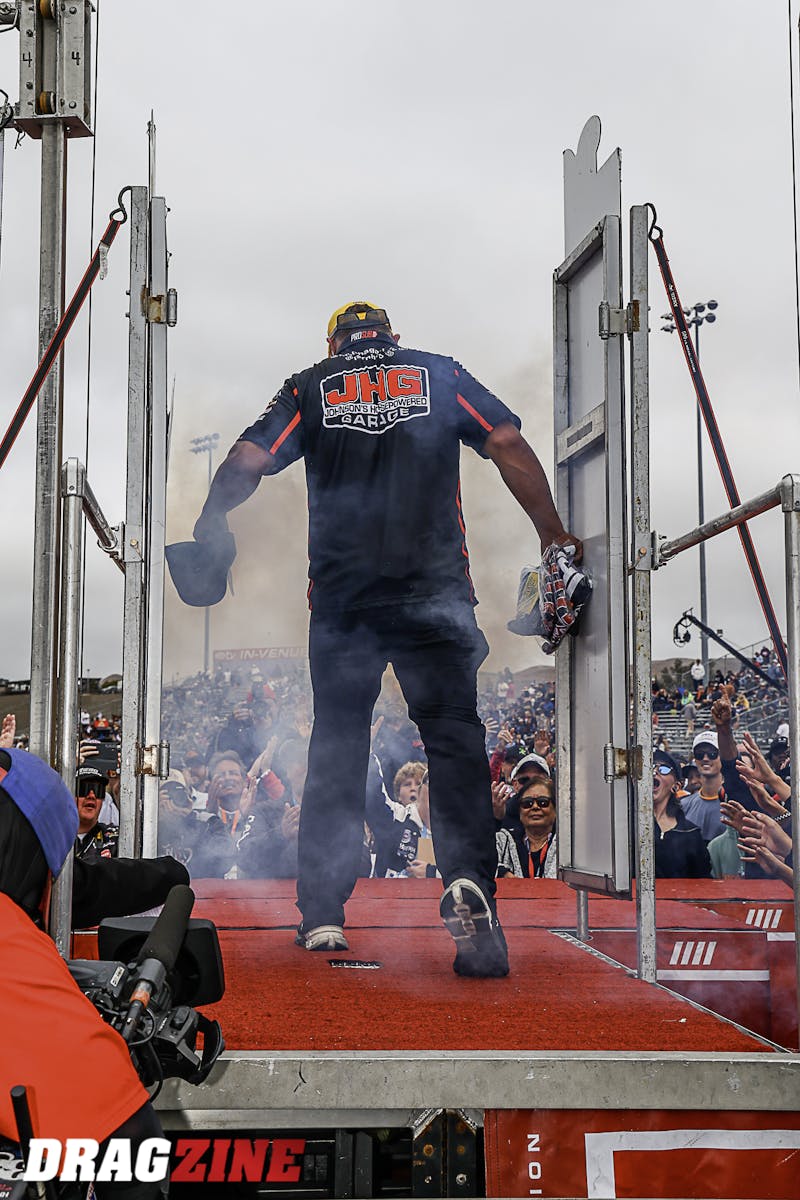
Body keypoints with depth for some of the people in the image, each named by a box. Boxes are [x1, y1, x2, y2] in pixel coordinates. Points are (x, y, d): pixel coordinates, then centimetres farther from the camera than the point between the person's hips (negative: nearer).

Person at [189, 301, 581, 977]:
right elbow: (509, 447, 6)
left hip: (342, 595, 1)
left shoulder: (311, 388, 13)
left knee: (337, 744, 11)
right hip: (435, 591, -1)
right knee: (454, 734, -3)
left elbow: (248, 462, 2)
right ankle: (468, 878, -26)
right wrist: (553, 534, 12)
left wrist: (211, 528, 18)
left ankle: (323, 914, 12)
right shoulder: (440, 375, 14)